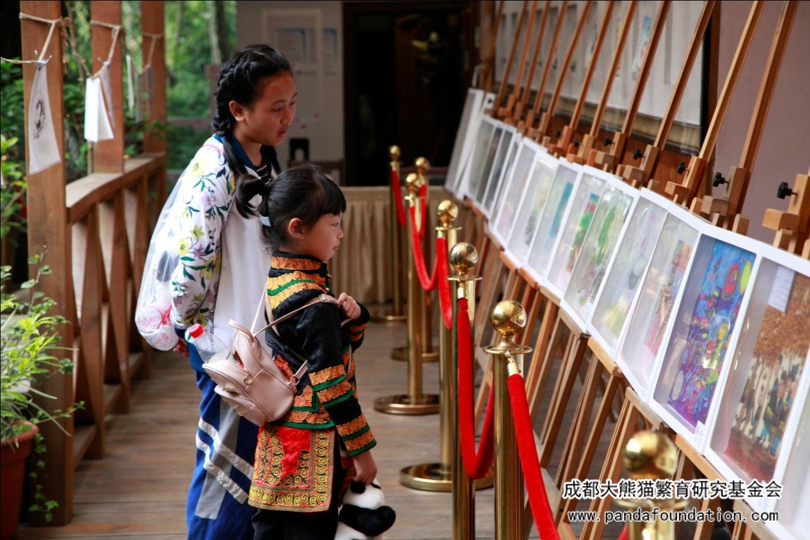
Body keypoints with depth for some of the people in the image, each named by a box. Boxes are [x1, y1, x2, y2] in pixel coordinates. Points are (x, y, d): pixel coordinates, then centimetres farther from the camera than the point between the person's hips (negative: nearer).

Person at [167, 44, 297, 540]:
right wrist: (183, 324, -10)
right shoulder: (216, 168, -21)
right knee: (228, 459, 2)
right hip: (226, 339, -8)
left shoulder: (266, 160, 8)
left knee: (257, 458, 17)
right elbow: (193, 258, -22)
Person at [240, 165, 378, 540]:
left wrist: (352, 317, -5)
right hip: (313, 450, -9)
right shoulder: (314, 303, -20)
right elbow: (331, 384, -19)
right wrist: (362, 450, -11)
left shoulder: (277, 280, 7)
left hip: (277, 439, 9)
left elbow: (339, 345, 17)